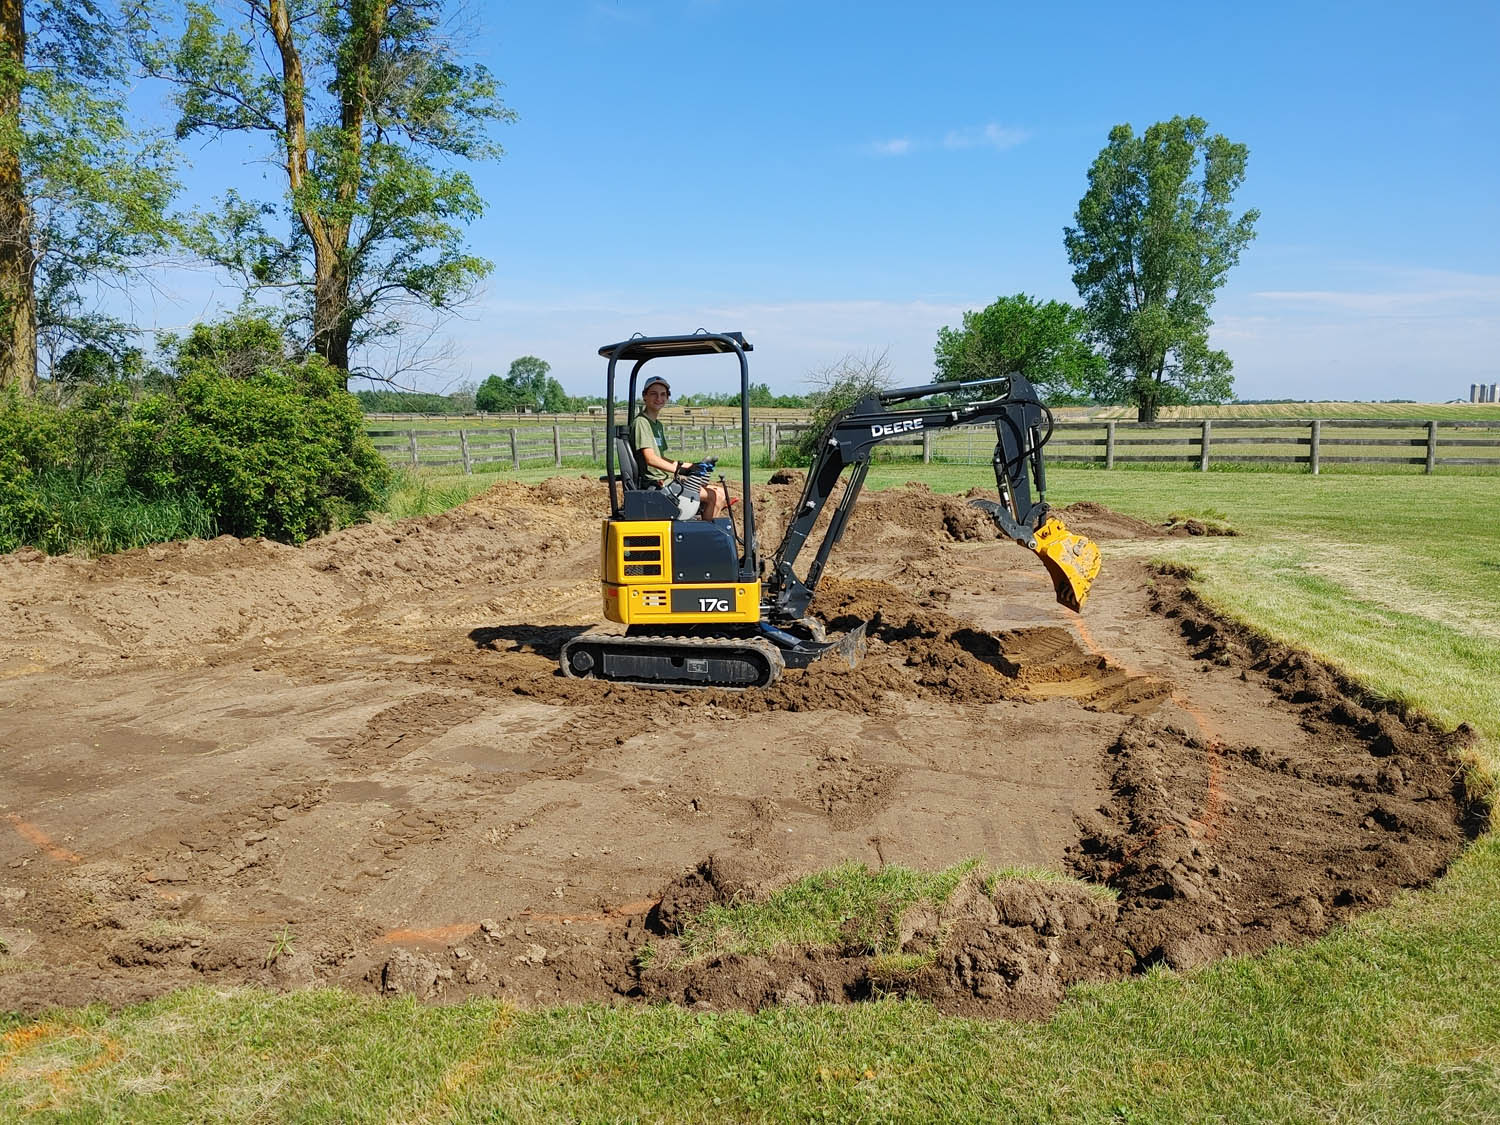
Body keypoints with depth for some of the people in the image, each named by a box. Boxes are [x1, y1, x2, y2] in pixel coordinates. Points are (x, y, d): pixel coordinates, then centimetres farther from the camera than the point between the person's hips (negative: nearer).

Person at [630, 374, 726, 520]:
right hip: (657, 484, -10)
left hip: (668, 480, 10)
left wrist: (692, 466, 14)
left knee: (721, 492, 6)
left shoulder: (659, 425, 20)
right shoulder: (641, 422, -10)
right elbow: (651, 459, -19)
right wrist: (682, 470, -20)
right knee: (715, 496, -16)